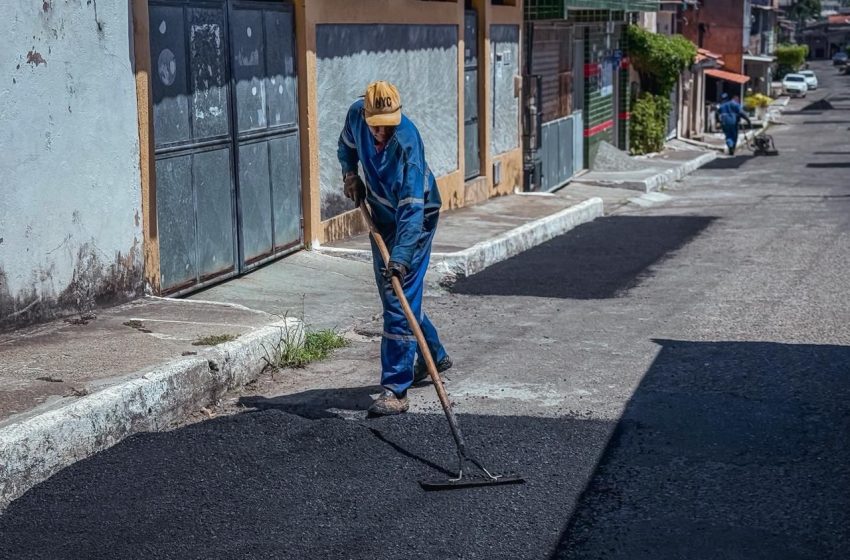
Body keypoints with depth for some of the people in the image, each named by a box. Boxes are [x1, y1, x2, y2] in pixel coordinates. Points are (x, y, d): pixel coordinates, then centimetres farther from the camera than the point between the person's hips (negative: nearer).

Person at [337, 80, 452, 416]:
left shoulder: (407, 143, -33)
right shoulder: (357, 114, -14)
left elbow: (412, 208, -39)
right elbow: (347, 144, 13)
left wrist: (400, 256, -47)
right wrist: (350, 174, -3)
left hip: (414, 221, -8)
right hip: (381, 215, 8)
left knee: (399, 302, -14)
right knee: (391, 295, 18)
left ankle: (395, 390, -13)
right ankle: (434, 355, 38)